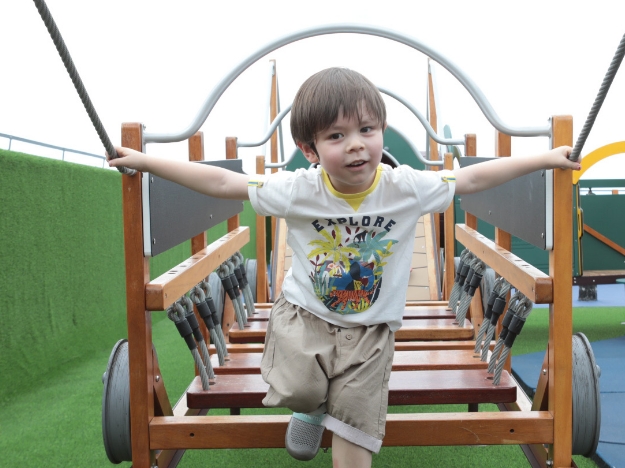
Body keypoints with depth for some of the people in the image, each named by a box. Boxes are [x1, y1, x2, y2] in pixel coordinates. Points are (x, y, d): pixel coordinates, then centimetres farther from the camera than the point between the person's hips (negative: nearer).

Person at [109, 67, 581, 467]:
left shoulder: (407, 188, -16)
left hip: (369, 327, 1)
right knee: (298, 389, -21)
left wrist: (544, 159, -1)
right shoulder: (298, 190, -18)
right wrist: (146, 161, -11)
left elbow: (470, 178, -5)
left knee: (354, 426, -1)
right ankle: (311, 408, 18)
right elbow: (222, 182, -12)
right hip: (303, 313, 0)